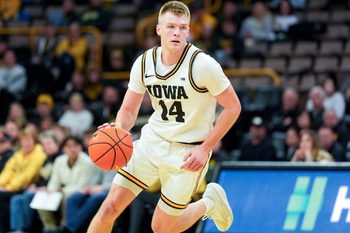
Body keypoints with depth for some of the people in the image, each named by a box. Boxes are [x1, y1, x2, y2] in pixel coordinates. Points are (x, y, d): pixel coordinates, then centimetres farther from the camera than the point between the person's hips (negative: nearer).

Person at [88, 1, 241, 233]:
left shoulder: (203, 65, -19)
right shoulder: (144, 63, -5)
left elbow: (233, 107, -12)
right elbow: (128, 110, 3)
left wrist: (205, 149, -15)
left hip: (187, 153, -4)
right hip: (152, 141, 4)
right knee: (110, 207, -6)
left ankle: (209, 203, 31)